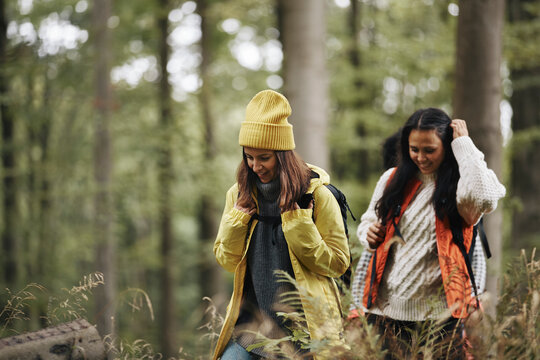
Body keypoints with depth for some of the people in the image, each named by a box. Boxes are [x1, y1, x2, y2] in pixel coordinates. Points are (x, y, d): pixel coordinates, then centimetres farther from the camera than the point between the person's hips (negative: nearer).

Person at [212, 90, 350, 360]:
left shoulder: (317, 196, -6)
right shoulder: (239, 195, 5)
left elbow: (337, 263, -7)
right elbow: (226, 261, 9)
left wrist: (297, 220, -15)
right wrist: (238, 217, -6)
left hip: (307, 321, -3)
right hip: (253, 316, 3)